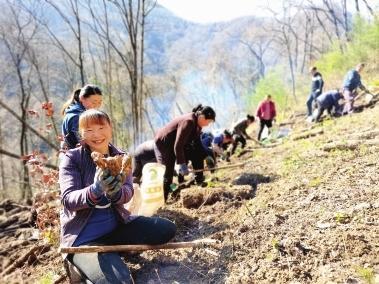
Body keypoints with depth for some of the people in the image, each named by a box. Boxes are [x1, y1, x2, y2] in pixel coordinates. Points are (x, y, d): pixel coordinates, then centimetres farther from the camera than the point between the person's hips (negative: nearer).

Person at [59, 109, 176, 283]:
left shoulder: (120, 157, 3)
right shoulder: (71, 158, -8)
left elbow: (128, 193, -9)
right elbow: (68, 199, -19)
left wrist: (115, 192, -34)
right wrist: (95, 190, -40)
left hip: (116, 224, 5)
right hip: (83, 235, -5)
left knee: (167, 229, -7)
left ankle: (112, 248, 6)